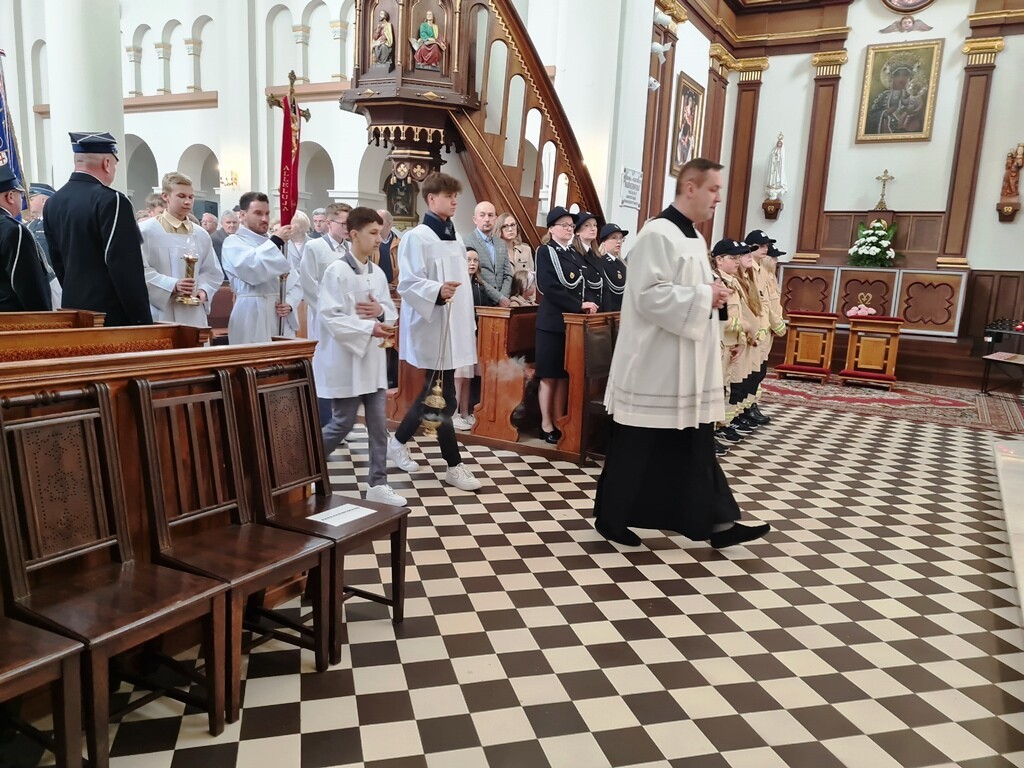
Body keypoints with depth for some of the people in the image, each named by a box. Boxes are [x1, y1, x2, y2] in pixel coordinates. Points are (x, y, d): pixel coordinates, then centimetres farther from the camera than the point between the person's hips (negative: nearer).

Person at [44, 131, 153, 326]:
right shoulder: (112, 201, -14)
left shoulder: (53, 203, 10)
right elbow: (127, 270, -18)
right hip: (112, 315, -8)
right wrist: (143, 321, -14)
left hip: (72, 310, 8)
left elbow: (58, 262, 16)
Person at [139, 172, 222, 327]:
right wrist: (173, 285, -20)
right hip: (160, 314, -4)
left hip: (193, 315, 5)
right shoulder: (146, 230, -3)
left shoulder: (201, 235, 12)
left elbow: (212, 272, 16)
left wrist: (203, 290, -4)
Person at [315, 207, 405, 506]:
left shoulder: (378, 274, 9)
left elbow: (392, 312, 14)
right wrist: (369, 328, -25)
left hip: (373, 359, 7)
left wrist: (381, 311, -9)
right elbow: (330, 317, -20)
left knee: (378, 424, 6)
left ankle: (378, 484, 14)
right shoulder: (337, 271, -12)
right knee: (342, 423, 2)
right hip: (345, 360, -7)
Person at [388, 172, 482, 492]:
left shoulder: (453, 238, 15)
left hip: (453, 327, 9)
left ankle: (399, 441, 31)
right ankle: (454, 465, 7)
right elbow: (407, 283, -17)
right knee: (443, 397, -3)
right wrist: (437, 291, -34)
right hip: (433, 328, -8)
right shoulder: (417, 237, -10)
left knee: (434, 393, 14)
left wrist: (469, 322, 17)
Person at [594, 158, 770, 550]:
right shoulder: (658, 234, -15)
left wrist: (712, 295, 3)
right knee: (638, 447, 3)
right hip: (654, 364, -9)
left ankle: (716, 522, 17)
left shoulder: (693, 237, 14)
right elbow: (649, 296, -24)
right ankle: (611, 518, 19)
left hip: (687, 365, 9)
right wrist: (704, 296, -18)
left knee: (696, 446, 11)